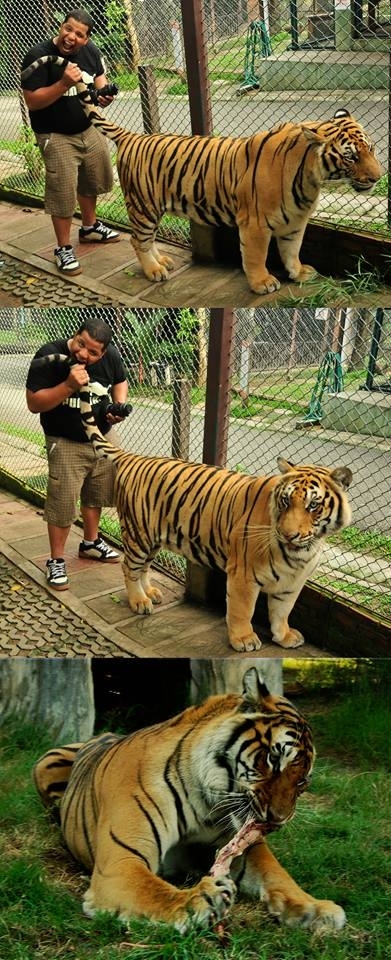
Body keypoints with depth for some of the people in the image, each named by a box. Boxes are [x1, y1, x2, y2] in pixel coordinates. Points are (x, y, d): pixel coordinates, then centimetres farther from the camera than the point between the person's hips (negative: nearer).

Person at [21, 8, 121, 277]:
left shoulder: (91, 51, -6)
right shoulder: (39, 56, -23)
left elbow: (100, 77, 13)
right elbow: (32, 101, -24)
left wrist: (103, 93, -11)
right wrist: (64, 84, -35)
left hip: (89, 129, 6)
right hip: (56, 136, -6)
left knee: (92, 181, 21)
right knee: (63, 193, -4)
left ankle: (90, 226, 44)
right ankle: (64, 248, 9)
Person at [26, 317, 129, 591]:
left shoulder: (111, 356, -12)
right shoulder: (50, 356, -25)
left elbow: (120, 382, 9)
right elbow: (34, 403, -23)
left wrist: (119, 405, -12)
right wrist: (69, 386, -35)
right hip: (65, 443, -4)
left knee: (96, 494, 19)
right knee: (63, 502, -3)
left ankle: (90, 543, 40)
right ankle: (56, 560, 12)